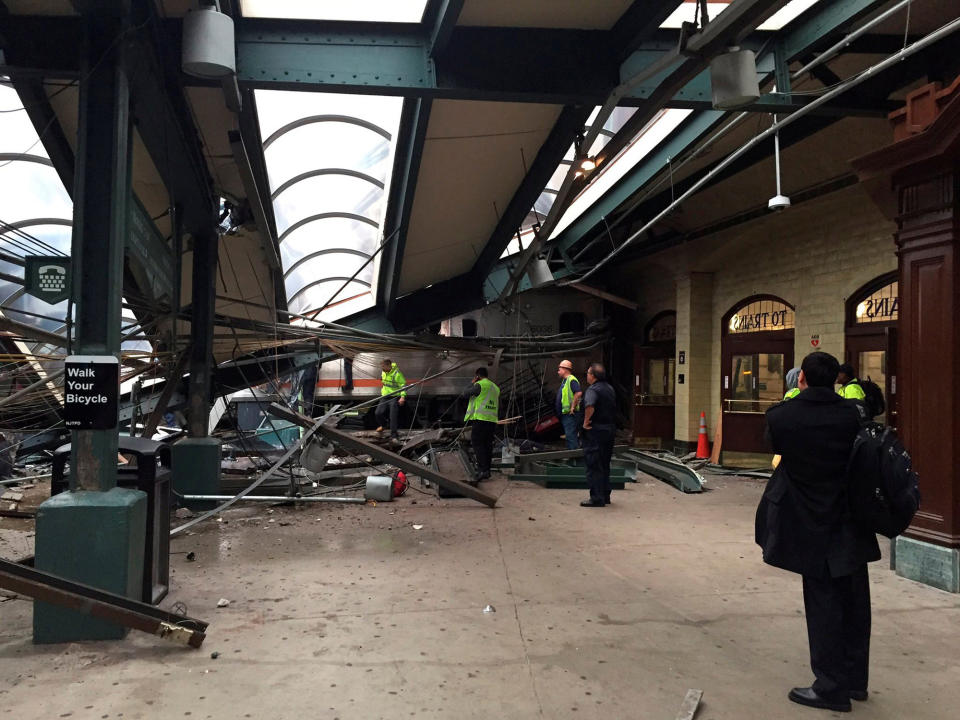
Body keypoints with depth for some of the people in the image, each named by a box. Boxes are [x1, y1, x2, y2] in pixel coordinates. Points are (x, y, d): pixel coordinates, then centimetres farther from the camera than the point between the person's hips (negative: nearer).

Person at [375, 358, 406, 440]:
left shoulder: (397, 374, -17)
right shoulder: (383, 372, 6)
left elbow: (403, 385, -15)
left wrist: (403, 396, -26)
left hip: (394, 397, -6)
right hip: (384, 397, 6)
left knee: (393, 415, -14)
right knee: (379, 413, -5)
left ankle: (394, 435, -7)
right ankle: (383, 425, 26)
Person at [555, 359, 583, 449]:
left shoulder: (572, 380, -14)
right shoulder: (564, 381, 19)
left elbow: (579, 393, -28)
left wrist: (573, 407, -24)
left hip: (570, 414, -11)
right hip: (565, 414, 11)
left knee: (571, 436, -11)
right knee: (570, 436, 14)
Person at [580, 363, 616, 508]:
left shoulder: (592, 390, -15)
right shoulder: (609, 388, 14)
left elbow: (590, 406, -34)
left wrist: (586, 421, -22)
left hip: (595, 431, -9)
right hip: (610, 428, 9)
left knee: (593, 465, -4)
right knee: (604, 465, 17)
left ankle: (597, 498, -3)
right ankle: (605, 495, 23)